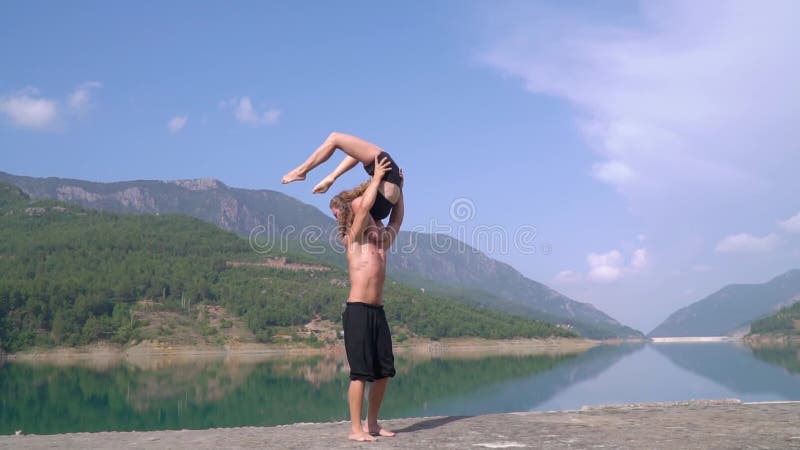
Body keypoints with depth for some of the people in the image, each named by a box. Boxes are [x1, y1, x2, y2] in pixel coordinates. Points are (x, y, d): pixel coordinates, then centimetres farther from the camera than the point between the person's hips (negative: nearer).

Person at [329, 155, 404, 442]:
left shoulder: (383, 242, 16)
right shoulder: (354, 239, -1)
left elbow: (397, 217, 30)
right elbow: (363, 205, -13)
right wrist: (377, 177, -3)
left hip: (378, 311, 7)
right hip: (357, 311, -7)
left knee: (384, 371, 7)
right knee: (361, 372, -8)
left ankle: (372, 424, 18)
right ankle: (355, 429, -2)